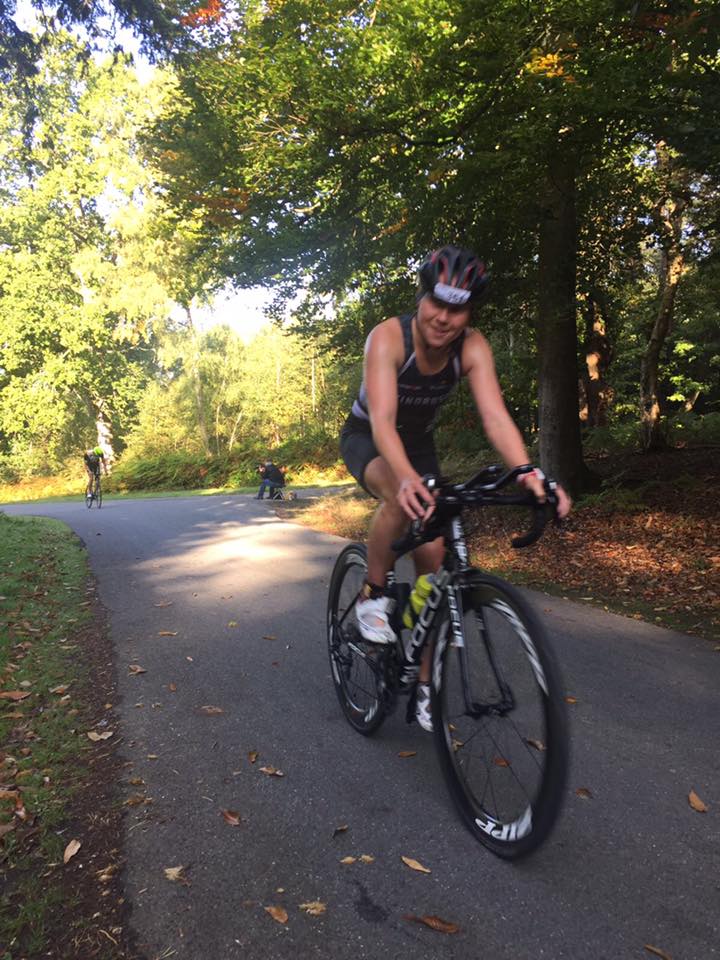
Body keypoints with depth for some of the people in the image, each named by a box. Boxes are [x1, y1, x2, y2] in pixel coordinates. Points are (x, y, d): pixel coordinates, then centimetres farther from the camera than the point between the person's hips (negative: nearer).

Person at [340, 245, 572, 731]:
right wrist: (407, 479, -62)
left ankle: (425, 683, 9)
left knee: (432, 556, -6)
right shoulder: (389, 336, -31)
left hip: (418, 441, 4)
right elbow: (382, 418, -43)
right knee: (402, 499, -39)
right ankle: (373, 597, -12)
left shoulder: (473, 347, -21)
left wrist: (528, 471, -52)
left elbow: (495, 415, -33)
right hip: (366, 438, -3)